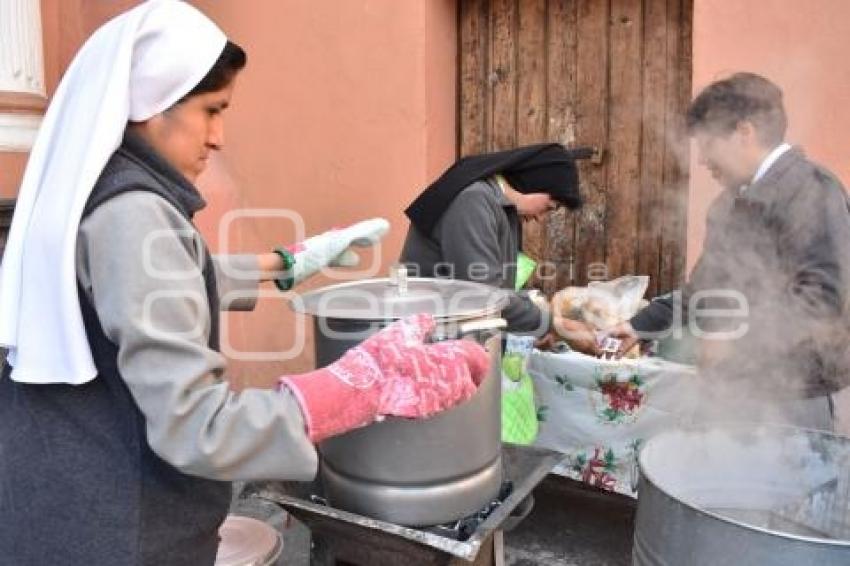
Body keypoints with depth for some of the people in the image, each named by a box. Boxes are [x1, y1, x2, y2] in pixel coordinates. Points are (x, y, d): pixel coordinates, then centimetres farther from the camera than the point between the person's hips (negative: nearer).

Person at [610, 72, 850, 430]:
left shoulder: (811, 189, -13)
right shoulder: (729, 202, 13)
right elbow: (704, 287, 19)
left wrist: (738, 337, -20)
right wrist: (641, 326, 14)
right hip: (730, 387, 8)